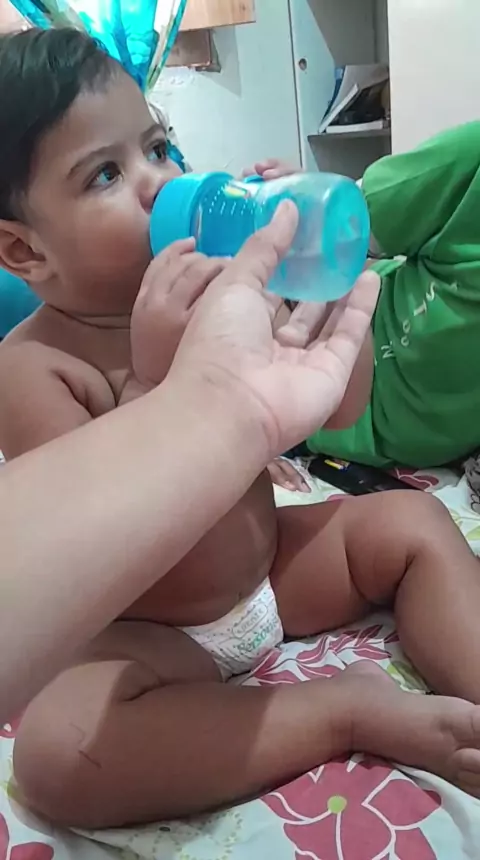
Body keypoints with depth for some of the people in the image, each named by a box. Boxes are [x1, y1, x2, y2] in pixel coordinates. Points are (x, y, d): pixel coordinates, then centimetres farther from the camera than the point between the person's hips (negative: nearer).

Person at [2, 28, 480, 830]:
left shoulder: (221, 293, -6)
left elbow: (340, 409, -1)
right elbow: (98, 550, -29)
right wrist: (160, 380, -38)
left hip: (269, 567, 6)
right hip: (146, 636, -5)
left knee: (415, 524, -5)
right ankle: (353, 706, -21)